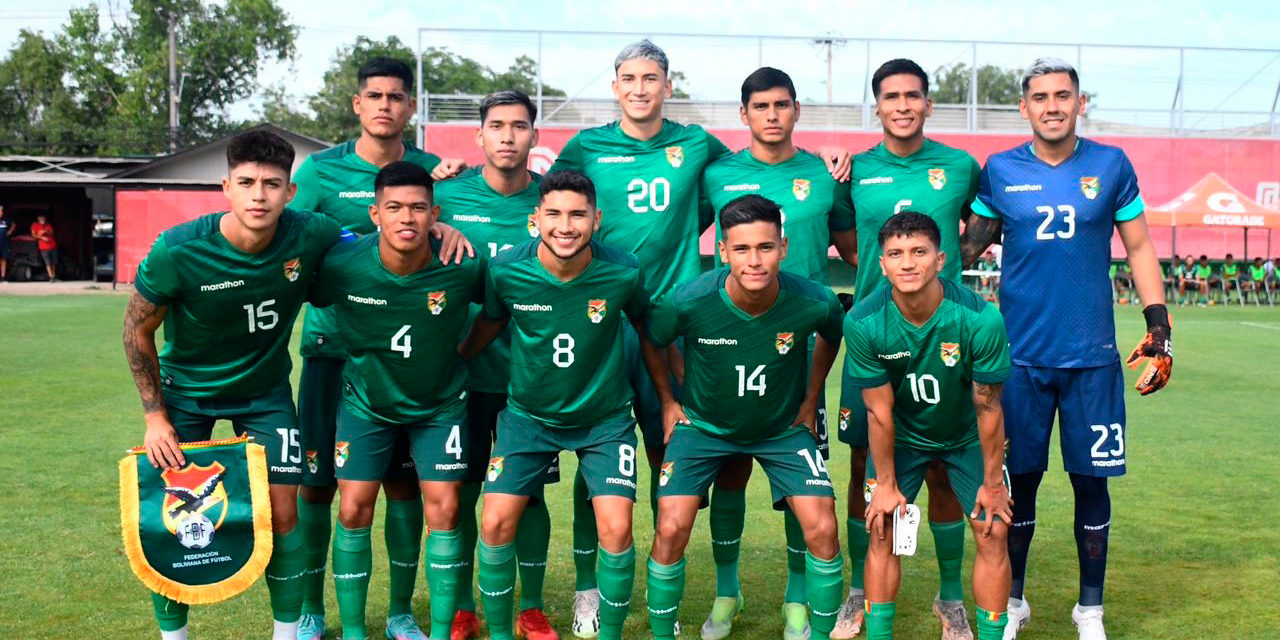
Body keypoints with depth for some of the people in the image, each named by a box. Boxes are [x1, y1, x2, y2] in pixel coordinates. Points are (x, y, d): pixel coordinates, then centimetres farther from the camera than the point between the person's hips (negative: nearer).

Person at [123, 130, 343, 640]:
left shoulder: (311, 237, -24)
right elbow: (137, 330, -11)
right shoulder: (178, 251, -28)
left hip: (266, 391, 1)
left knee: (281, 512, -2)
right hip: (186, 389, -1)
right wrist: (155, 415, -10)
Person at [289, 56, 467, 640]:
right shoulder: (321, 169, 1)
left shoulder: (432, 171, 6)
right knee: (317, 481, 2)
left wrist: (446, 222, -14)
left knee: (404, 482, 4)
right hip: (332, 344, -1)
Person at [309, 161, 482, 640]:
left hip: (440, 403, 0)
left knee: (444, 510, -3)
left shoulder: (463, 267, -25)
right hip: (367, 400, 0)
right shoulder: (342, 266, -24)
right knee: (354, 510, -2)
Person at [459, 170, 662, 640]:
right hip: (528, 414, 1)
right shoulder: (506, 270, -17)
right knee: (496, 522, -6)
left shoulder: (624, 273, -18)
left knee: (616, 528, -12)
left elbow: (647, 329, 2)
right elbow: (487, 326, 5)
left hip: (605, 419, -1)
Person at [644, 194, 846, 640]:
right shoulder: (688, 302, -28)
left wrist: (811, 399, 4)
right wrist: (668, 403, -1)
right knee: (671, 529, -13)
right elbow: (647, 341, -4)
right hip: (703, 425, -1)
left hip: (784, 428, 1)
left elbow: (832, 335, 3)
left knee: (822, 529, -12)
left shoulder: (815, 303, -24)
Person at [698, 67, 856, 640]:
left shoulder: (826, 176, 5)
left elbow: (853, 248, 17)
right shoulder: (718, 175, 3)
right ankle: (726, 591, 22)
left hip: (802, 340, 0)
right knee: (730, 468, 5)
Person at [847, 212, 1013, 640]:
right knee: (882, 531, -3)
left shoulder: (980, 319, -30)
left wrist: (992, 483, -9)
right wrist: (886, 484, -8)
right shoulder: (863, 322, -26)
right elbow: (879, 411, -16)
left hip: (967, 437, 0)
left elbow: (988, 408, -18)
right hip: (902, 435, 1)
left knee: (993, 533, -5)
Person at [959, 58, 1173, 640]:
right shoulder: (1000, 171, 1)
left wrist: (1159, 325, 2)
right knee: (1019, 479, 8)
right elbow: (970, 241, 9)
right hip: (1022, 355, 0)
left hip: (1091, 356, 0)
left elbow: (1139, 248, 7)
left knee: (1091, 482, 6)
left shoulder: (1111, 166, 1)